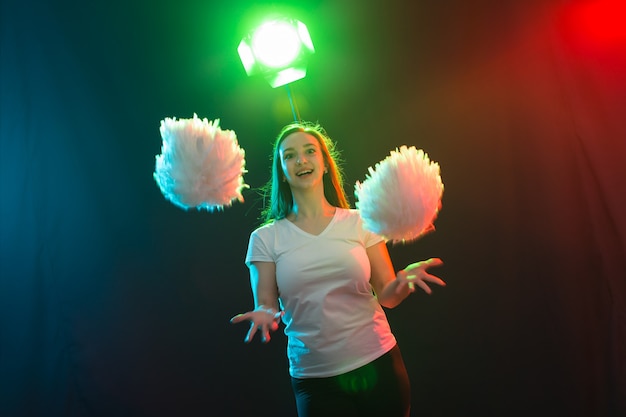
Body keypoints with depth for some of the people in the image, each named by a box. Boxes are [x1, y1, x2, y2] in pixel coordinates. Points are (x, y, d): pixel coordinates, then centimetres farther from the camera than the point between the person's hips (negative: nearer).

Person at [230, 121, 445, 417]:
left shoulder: (359, 222, -1)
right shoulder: (265, 238, -1)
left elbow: (387, 296, 0)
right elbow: (265, 304, -2)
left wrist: (403, 280, -22)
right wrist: (264, 313, -24)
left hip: (378, 366, 1)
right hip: (314, 379, 0)